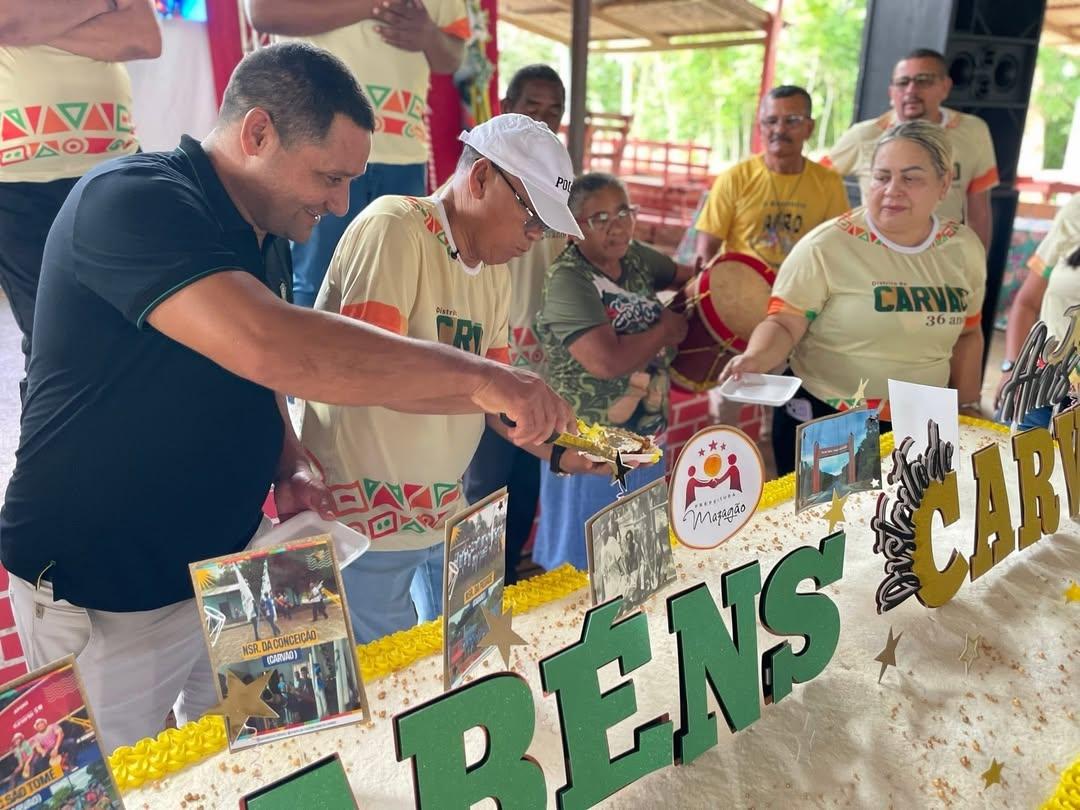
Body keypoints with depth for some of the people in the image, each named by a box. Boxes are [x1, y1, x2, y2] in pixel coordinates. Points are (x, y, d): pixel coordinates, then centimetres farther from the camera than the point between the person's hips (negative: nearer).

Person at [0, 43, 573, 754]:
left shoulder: (262, 236, 5)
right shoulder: (131, 201, -23)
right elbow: (268, 347, -40)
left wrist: (290, 470, -3)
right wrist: (477, 377, -37)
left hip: (221, 567, 7)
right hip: (100, 598, -7)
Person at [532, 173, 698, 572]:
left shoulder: (635, 256, 1)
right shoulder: (566, 281, -20)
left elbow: (681, 275, 22)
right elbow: (607, 361, -31)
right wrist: (665, 329, -15)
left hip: (647, 439, 7)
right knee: (585, 568, 9)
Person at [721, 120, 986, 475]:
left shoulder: (965, 248, 2)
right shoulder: (826, 245, -15)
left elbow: (966, 334, 13)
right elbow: (784, 324, -15)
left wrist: (967, 408, 15)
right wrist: (756, 357, -35)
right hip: (822, 424, -4)